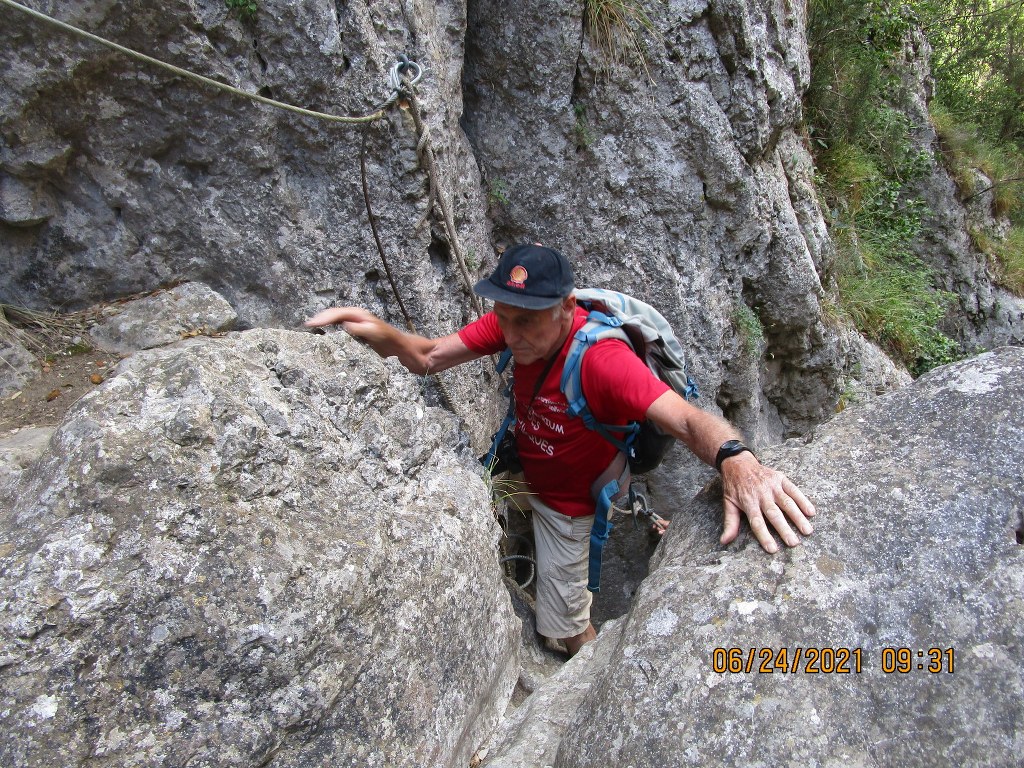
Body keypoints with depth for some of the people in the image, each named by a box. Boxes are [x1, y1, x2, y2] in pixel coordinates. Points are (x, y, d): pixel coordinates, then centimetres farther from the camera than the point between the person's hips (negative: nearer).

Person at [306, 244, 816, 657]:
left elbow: (689, 419, -47)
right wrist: (380, 334, -35)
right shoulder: (515, 323, -18)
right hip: (519, 474, 5)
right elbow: (429, 358, -15)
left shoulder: (602, 360, -38)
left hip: (565, 505, -5)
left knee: (565, 625, 11)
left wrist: (735, 458, -68)